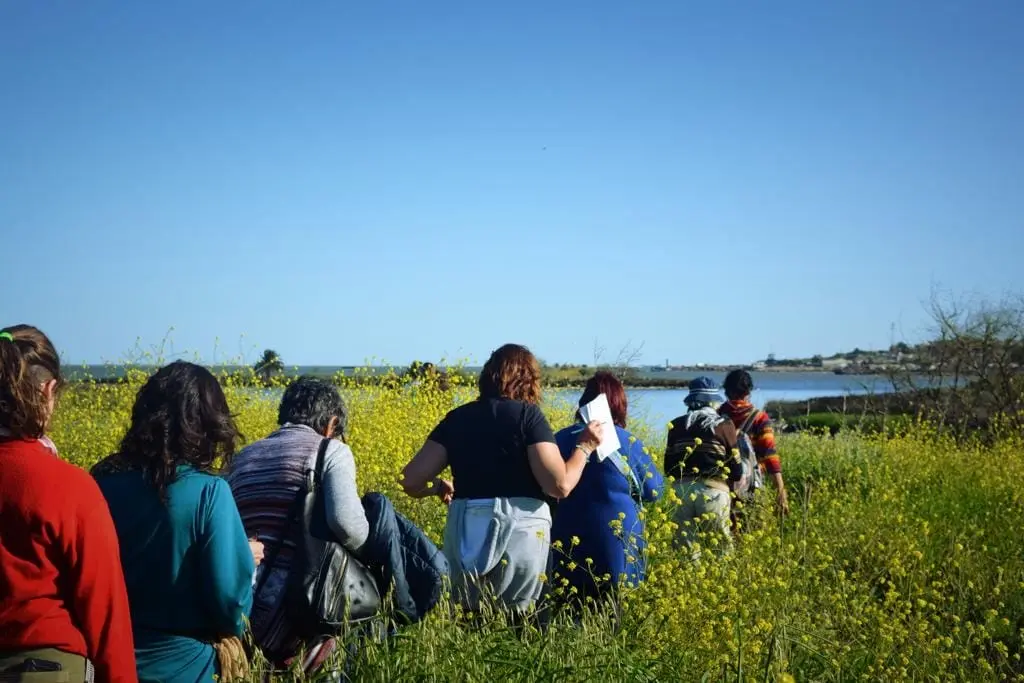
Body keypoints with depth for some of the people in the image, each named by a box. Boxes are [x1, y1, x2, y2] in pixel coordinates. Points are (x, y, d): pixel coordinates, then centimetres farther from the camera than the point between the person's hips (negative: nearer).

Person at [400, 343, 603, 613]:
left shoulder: (457, 418, 9)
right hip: (522, 532, -3)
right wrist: (584, 447, 6)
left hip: (465, 535, 3)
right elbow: (560, 485, -9)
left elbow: (411, 481, 5)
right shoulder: (528, 415, -1)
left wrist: (438, 486, 25)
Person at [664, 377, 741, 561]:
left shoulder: (676, 426, 8)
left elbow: (668, 468, 12)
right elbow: (736, 469, 1)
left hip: (683, 489, 3)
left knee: (686, 547, 10)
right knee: (722, 546, 6)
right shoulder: (723, 425, 0)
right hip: (713, 490, -3)